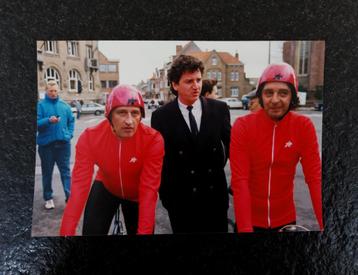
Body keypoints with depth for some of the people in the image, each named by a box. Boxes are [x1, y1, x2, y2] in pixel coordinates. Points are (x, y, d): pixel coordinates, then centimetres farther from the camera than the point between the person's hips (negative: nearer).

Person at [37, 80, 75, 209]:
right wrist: (48, 120, -26)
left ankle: (70, 196, 5)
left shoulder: (65, 105, 8)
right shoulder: (40, 105, -2)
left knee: (66, 171, 3)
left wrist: (69, 134, 1)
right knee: (47, 172, 9)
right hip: (46, 143, -2)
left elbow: (71, 121, 14)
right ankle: (48, 198, 22)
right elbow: (36, 123, -9)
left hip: (63, 143, 2)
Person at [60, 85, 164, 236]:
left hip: (137, 194, 0)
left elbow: (149, 189, -33)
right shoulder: (90, 137, -28)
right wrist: (66, 232, -38)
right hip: (106, 188, 1)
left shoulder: (153, 140, -33)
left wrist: (144, 231, -39)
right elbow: (80, 186, -31)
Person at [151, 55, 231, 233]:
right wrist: (164, 194, -1)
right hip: (179, 198, -1)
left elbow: (231, 145, 7)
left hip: (215, 194, 2)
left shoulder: (219, 109, -3)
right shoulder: (161, 116, -7)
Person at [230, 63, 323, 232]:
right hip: (250, 218, -2)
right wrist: (245, 228, -27)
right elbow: (239, 180, -20)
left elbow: (314, 176, -13)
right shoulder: (243, 126, -16)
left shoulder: (304, 126, -10)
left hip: (285, 218, 2)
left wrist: (324, 224, -22)